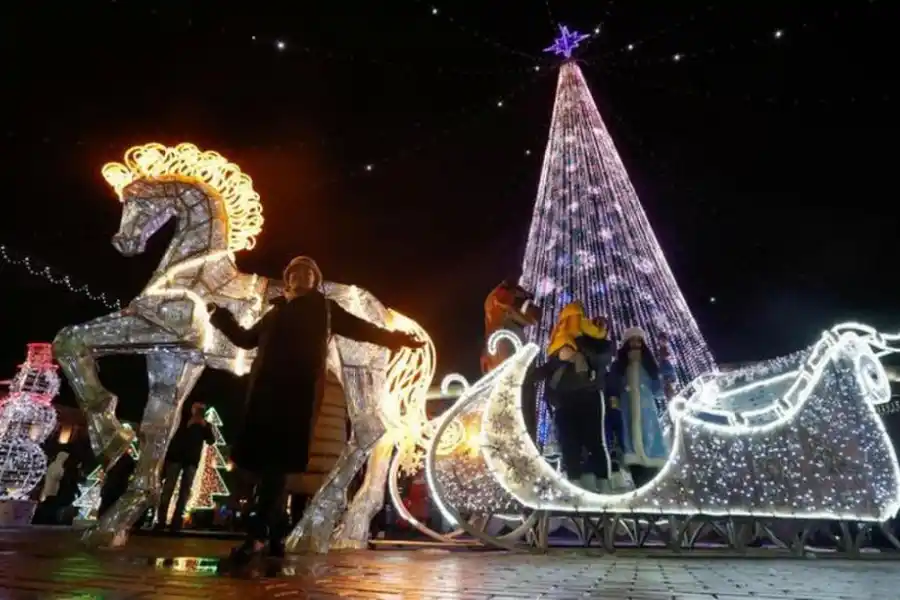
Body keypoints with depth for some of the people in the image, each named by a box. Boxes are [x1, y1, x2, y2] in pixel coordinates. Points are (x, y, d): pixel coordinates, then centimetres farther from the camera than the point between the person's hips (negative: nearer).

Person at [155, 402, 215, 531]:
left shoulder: (205, 426, 14)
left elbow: (211, 441, 0)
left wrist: (205, 426, -8)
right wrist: (187, 425, -8)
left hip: (192, 460, 1)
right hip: (176, 456, -1)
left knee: (185, 490, -4)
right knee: (168, 487, -6)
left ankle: (176, 521, -6)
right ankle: (161, 520, -5)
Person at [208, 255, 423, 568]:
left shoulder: (323, 307, 17)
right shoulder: (275, 311, 28)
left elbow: (357, 327, 9)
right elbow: (246, 339, 34)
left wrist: (390, 337, -4)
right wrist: (221, 317, 26)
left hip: (298, 388, -5)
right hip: (265, 387, 5)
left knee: (276, 459, -14)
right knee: (261, 456, 1)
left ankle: (257, 534, -16)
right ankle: (276, 535, 11)